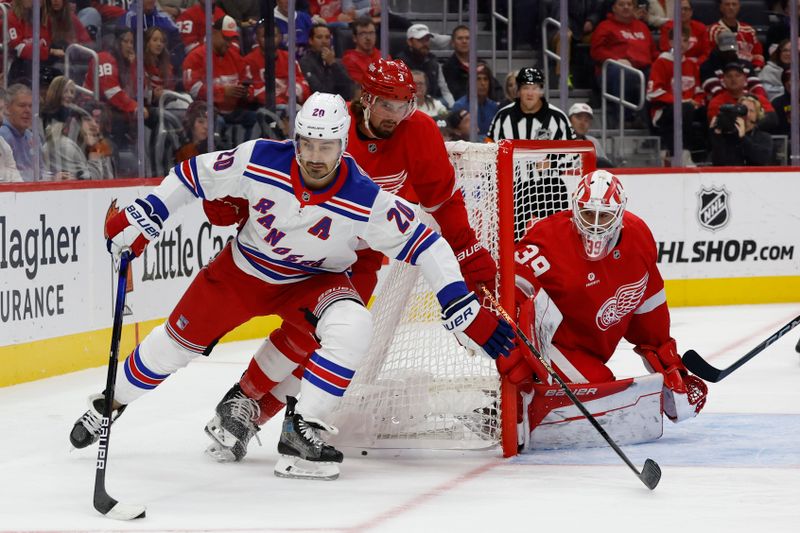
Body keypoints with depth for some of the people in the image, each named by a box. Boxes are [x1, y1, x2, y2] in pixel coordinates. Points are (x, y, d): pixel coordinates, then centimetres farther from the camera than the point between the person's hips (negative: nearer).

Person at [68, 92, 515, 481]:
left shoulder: (368, 201, -29)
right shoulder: (259, 161, -27)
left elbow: (423, 244, -23)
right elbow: (195, 175, -12)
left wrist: (466, 311, -27)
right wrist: (144, 217, -13)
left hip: (315, 280, -1)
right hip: (243, 269, 1)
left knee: (351, 329, -30)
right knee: (178, 340, 9)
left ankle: (303, 431, -20)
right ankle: (110, 404, 35)